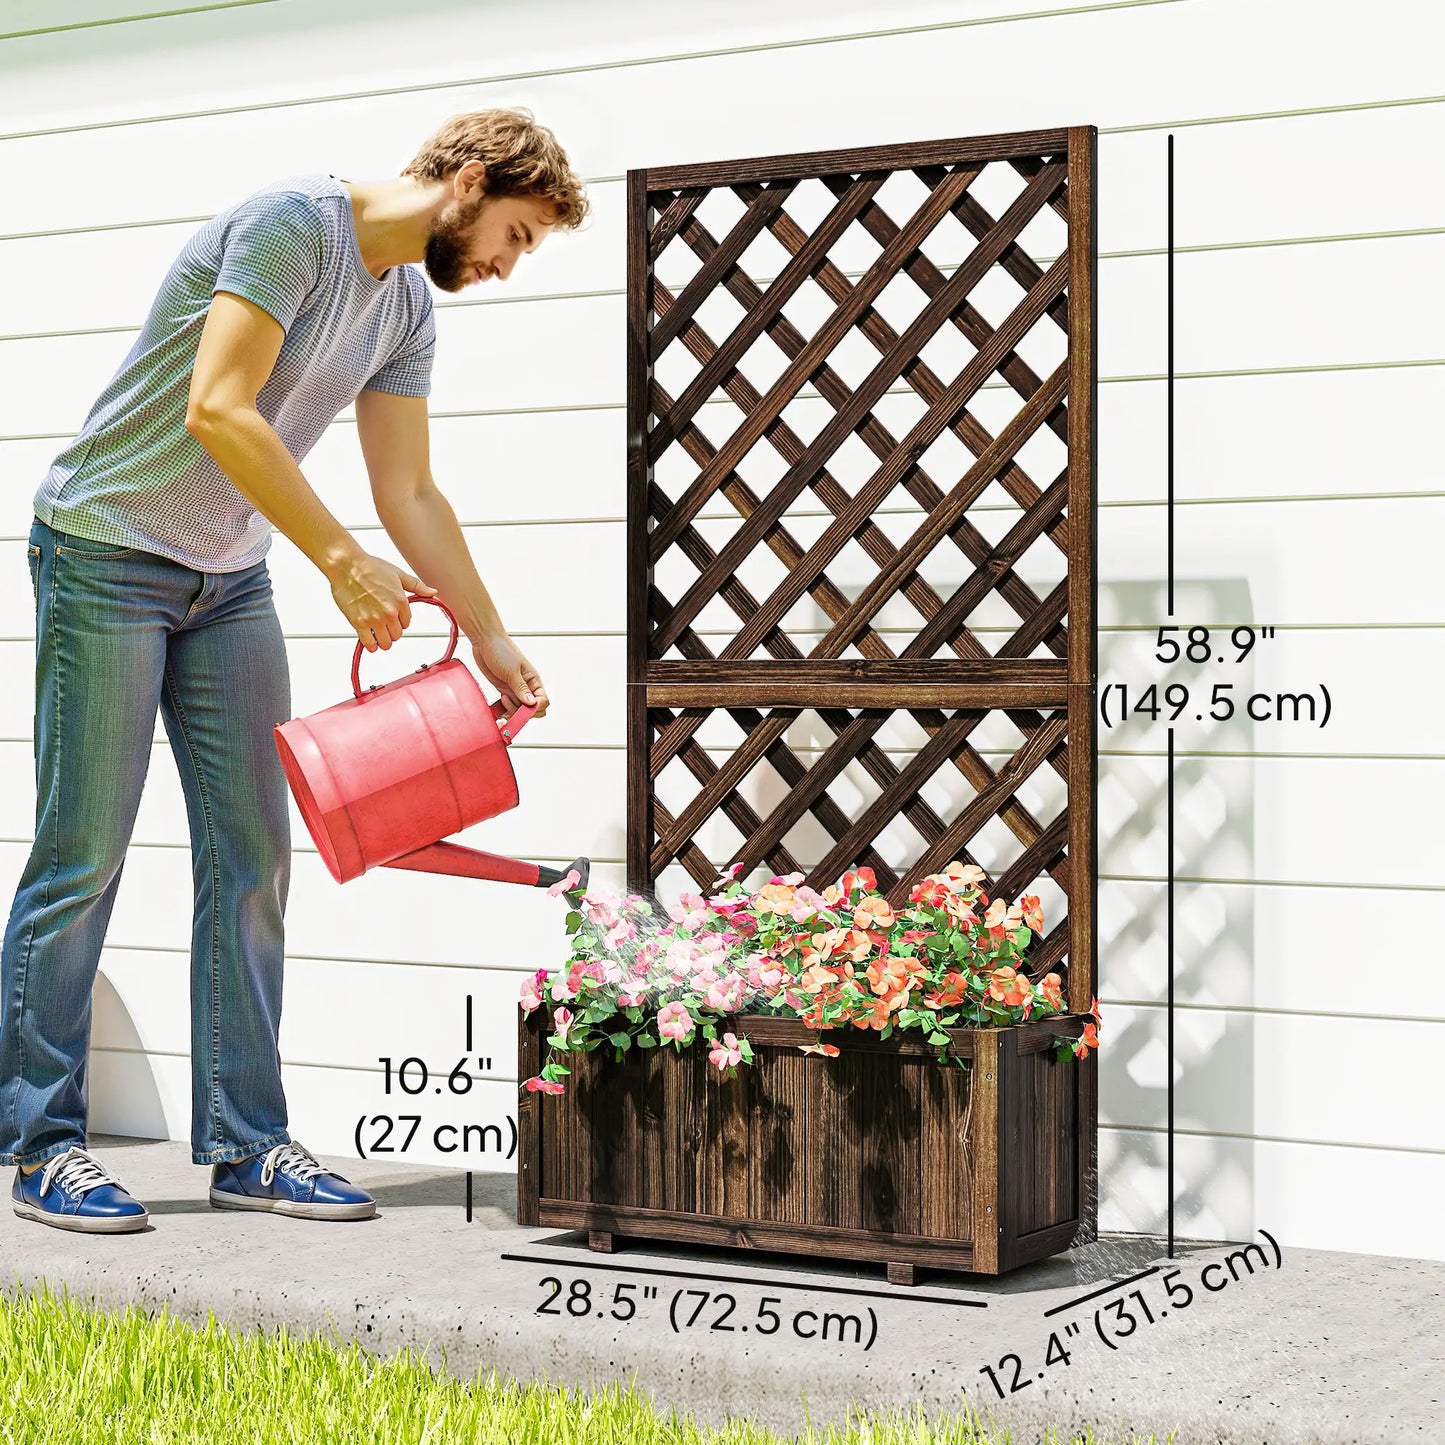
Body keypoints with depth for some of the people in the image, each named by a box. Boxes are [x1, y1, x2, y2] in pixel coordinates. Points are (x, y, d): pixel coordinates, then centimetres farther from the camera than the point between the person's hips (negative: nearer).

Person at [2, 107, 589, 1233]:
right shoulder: (293, 223, -18)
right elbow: (217, 409, -27)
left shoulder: (408, 309, 9)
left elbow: (409, 492, 13)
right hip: (109, 550, -8)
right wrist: (344, 560, -28)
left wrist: (492, 638, 11)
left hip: (229, 581, 8)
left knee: (253, 856, 3)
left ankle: (247, 1147, 8)